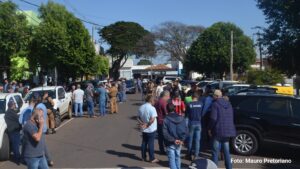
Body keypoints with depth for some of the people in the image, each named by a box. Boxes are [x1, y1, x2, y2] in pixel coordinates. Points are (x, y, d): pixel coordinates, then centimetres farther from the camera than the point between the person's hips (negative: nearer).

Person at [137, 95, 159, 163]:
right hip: (151, 129, -6)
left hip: (144, 129, 6)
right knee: (151, 143, 2)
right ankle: (152, 158, 11)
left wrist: (142, 123, -5)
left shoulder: (141, 107, 2)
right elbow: (152, 119, -25)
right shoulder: (152, 108, -19)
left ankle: (143, 157, 24)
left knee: (144, 143, 15)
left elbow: (138, 118, 5)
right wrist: (147, 125, -14)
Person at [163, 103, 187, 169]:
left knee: (172, 159, 2)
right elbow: (185, 130, -1)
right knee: (178, 157, 21)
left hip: (170, 143, -5)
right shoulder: (181, 118, 0)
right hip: (179, 142, 5)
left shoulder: (166, 120, -14)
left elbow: (165, 133, -19)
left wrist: (173, 140, -13)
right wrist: (182, 139, -5)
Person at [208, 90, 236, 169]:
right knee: (226, 151, 16)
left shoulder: (215, 104, -12)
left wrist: (210, 128, -7)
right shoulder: (228, 104, 11)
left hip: (218, 131, -6)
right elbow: (231, 118, 15)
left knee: (215, 151, 3)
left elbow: (213, 118, -17)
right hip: (228, 130, 7)